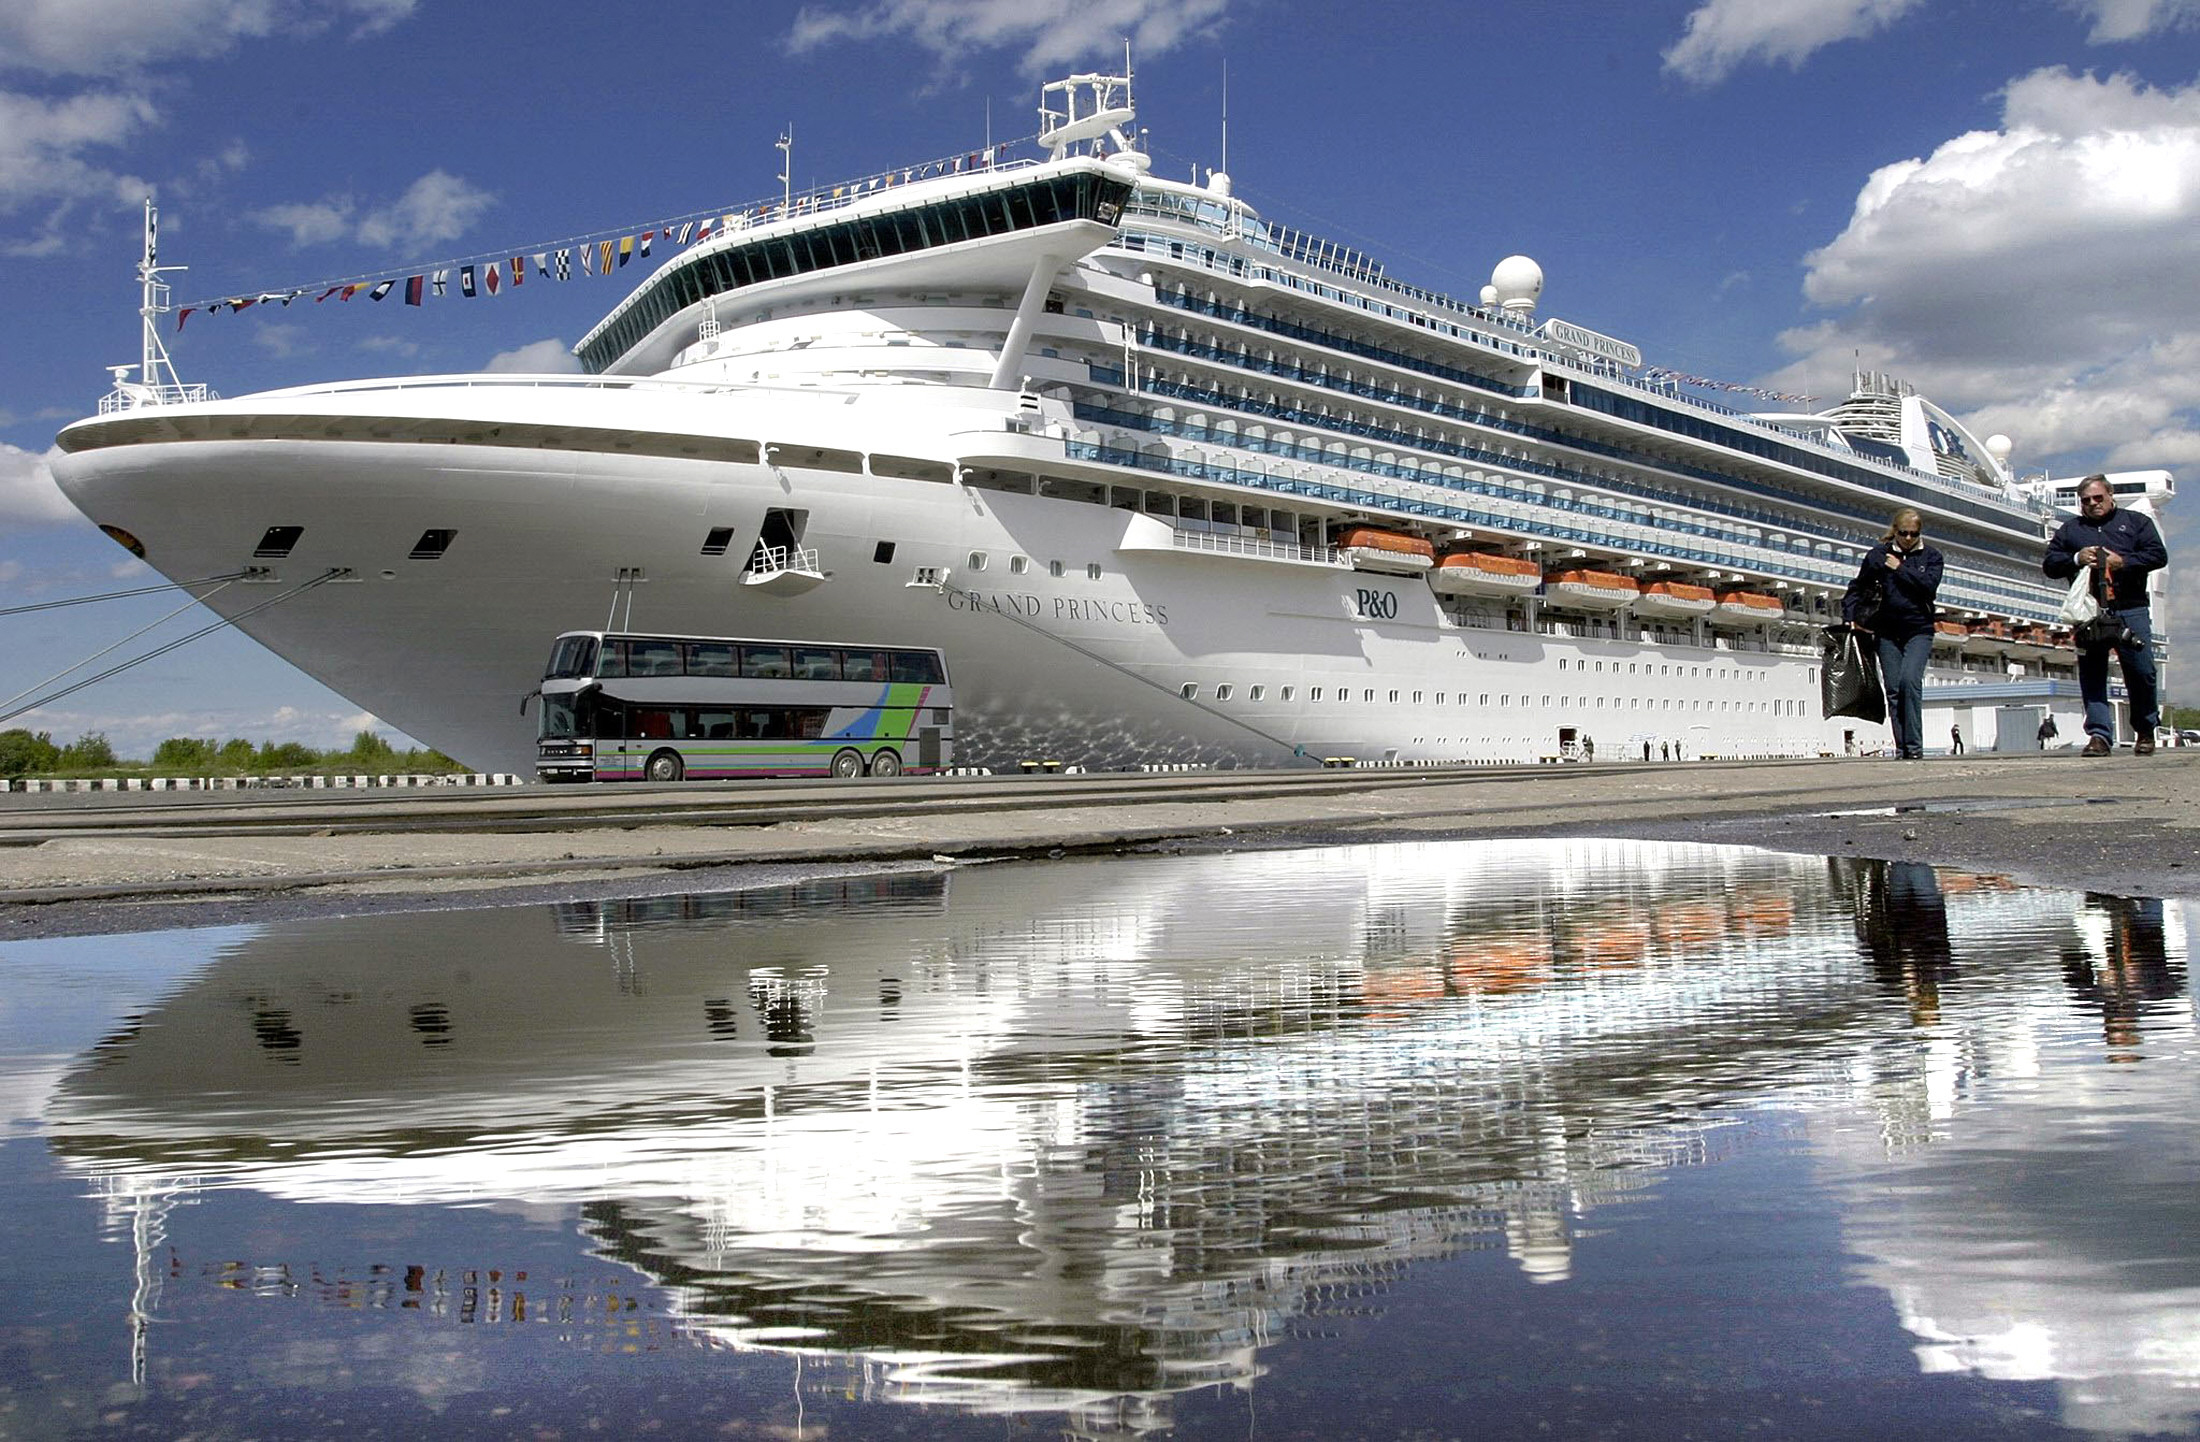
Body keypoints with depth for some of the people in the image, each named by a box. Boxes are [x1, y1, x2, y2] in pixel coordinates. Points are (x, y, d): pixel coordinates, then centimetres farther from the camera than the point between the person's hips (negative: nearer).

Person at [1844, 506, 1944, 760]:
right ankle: (1902, 748, 4)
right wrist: (1850, 616, 1)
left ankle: (1914, 746, -17)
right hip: (1887, 632, 2)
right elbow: (1857, 588, 13)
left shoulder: (1931, 557, 5)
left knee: (1910, 680, -20)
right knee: (1893, 689, -1)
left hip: (1918, 630, -2)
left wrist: (1900, 569, -10)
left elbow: (1929, 586, -12)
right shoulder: (1878, 555, 6)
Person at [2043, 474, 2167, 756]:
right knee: (2091, 674, -5)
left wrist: (2124, 561, -10)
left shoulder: (2136, 522, 16)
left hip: (2130, 610, -1)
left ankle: (2146, 731, 12)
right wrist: (2076, 559, -6)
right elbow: (2049, 564, 12)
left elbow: (2158, 555, 4)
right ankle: (2099, 735, -5)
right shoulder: (2069, 529, 20)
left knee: (2141, 672, -4)